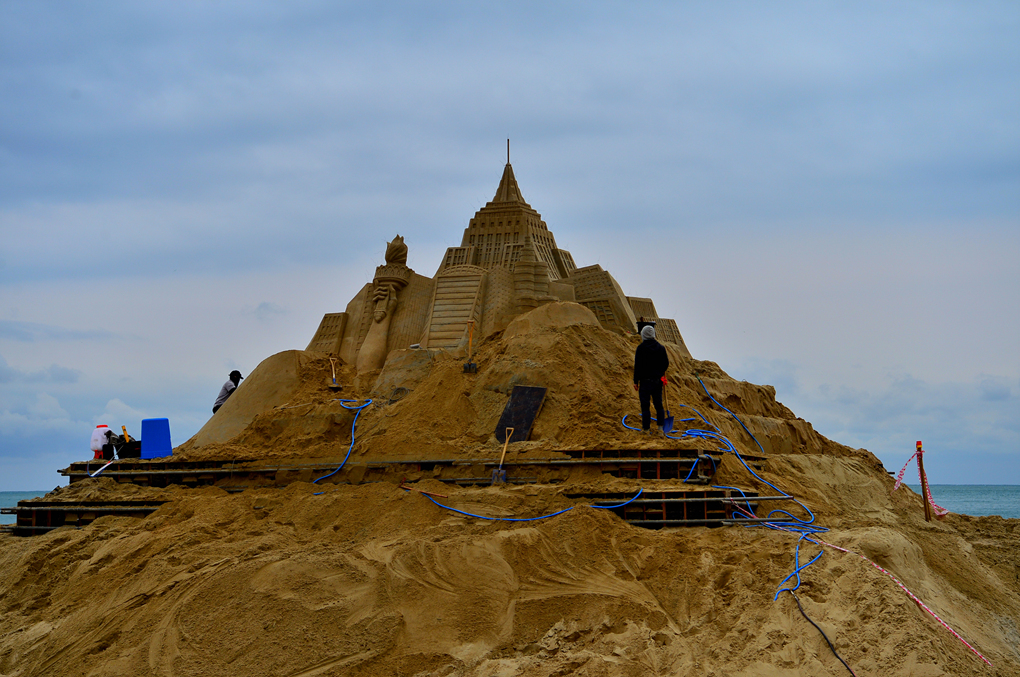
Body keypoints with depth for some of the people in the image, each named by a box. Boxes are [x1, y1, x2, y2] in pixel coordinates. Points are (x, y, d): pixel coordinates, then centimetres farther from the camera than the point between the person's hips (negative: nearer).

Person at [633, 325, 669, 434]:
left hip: (645, 381, -4)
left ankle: (646, 428, 1)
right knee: (658, 404, 13)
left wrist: (636, 381, -5)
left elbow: (637, 366, -10)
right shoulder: (661, 347, 3)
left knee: (645, 405, 0)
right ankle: (661, 426, 10)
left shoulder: (641, 348, -10)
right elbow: (666, 364, 8)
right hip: (658, 381, 4)